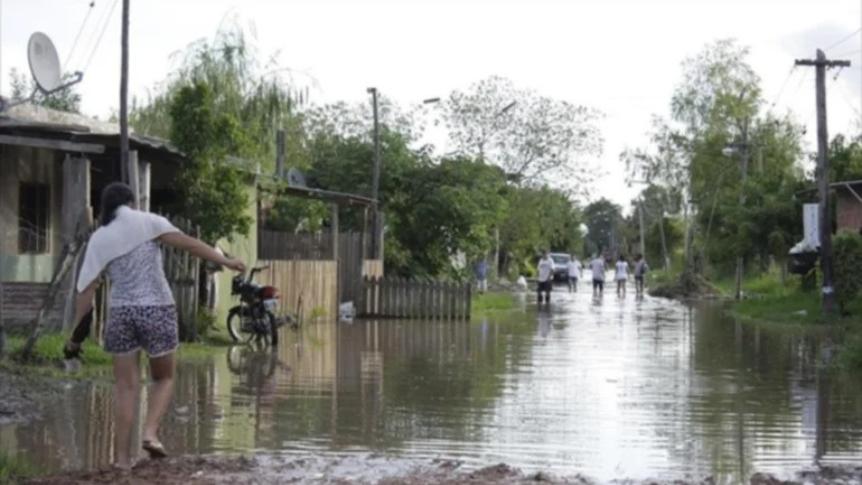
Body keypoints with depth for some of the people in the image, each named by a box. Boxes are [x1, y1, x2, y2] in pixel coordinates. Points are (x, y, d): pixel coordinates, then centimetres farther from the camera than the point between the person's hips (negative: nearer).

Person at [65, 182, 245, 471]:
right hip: (156, 310, -2)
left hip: (120, 312, 2)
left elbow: (87, 288, 4)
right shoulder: (146, 221, 1)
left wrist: (77, 332, 7)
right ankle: (150, 433, -6)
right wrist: (224, 261, -7)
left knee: (125, 386, 7)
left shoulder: (99, 239, 7)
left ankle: (122, 457, 3)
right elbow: (188, 243, -8)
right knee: (164, 378, 16)